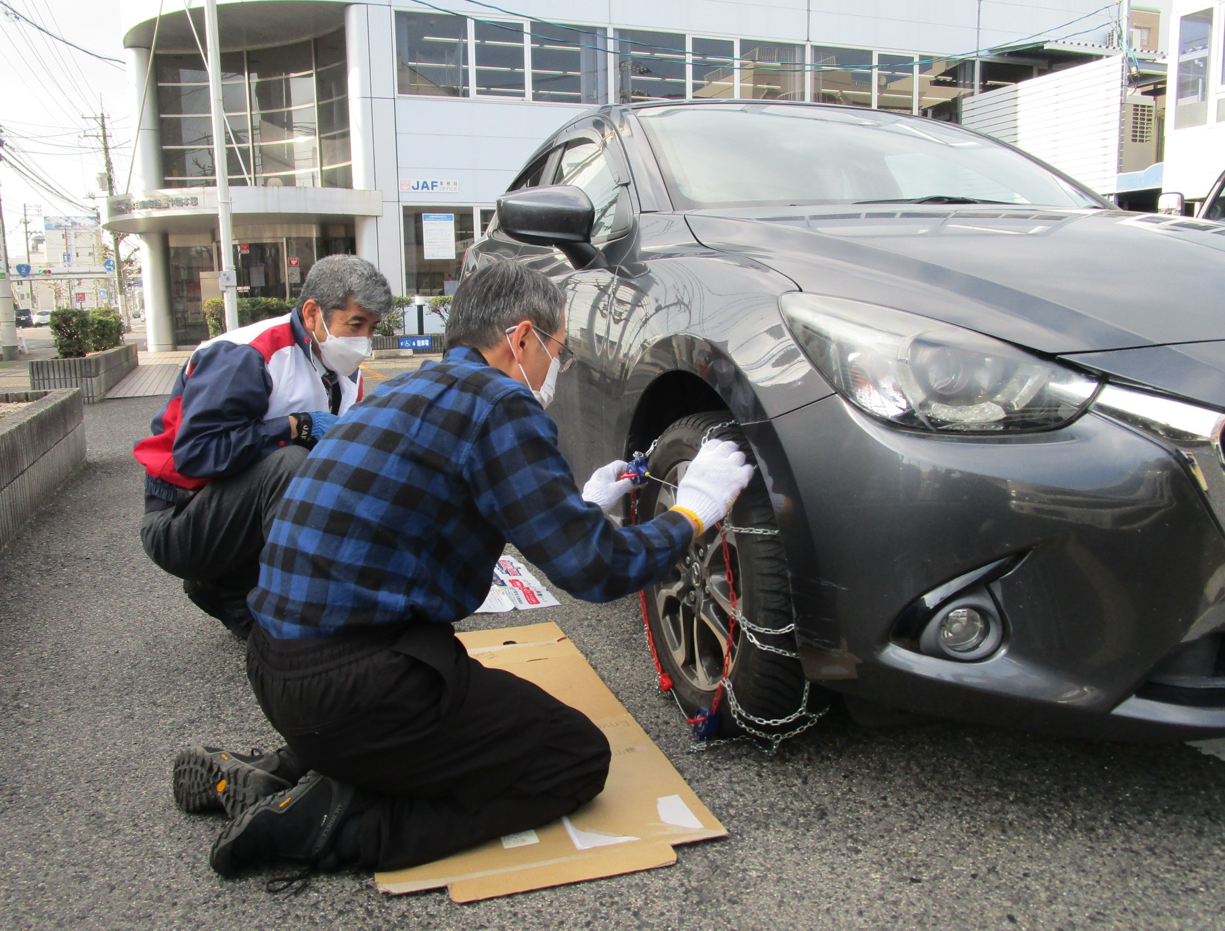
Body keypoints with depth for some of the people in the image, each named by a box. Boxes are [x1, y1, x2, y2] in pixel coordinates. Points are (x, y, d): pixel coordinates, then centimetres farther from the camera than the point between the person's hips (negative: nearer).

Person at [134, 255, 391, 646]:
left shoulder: (345, 372, 6)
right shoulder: (242, 357, -21)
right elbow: (195, 452, -31)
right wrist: (297, 426, -28)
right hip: (180, 524, -8)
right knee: (287, 462, -33)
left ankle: (231, 594, 8)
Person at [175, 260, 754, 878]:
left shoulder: (409, 391, 16)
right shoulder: (499, 401, -12)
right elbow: (595, 569, -14)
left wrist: (582, 502, 31)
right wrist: (693, 509, 3)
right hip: (355, 684, -9)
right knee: (579, 759, 3)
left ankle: (292, 772, 14)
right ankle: (339, 821, -6)